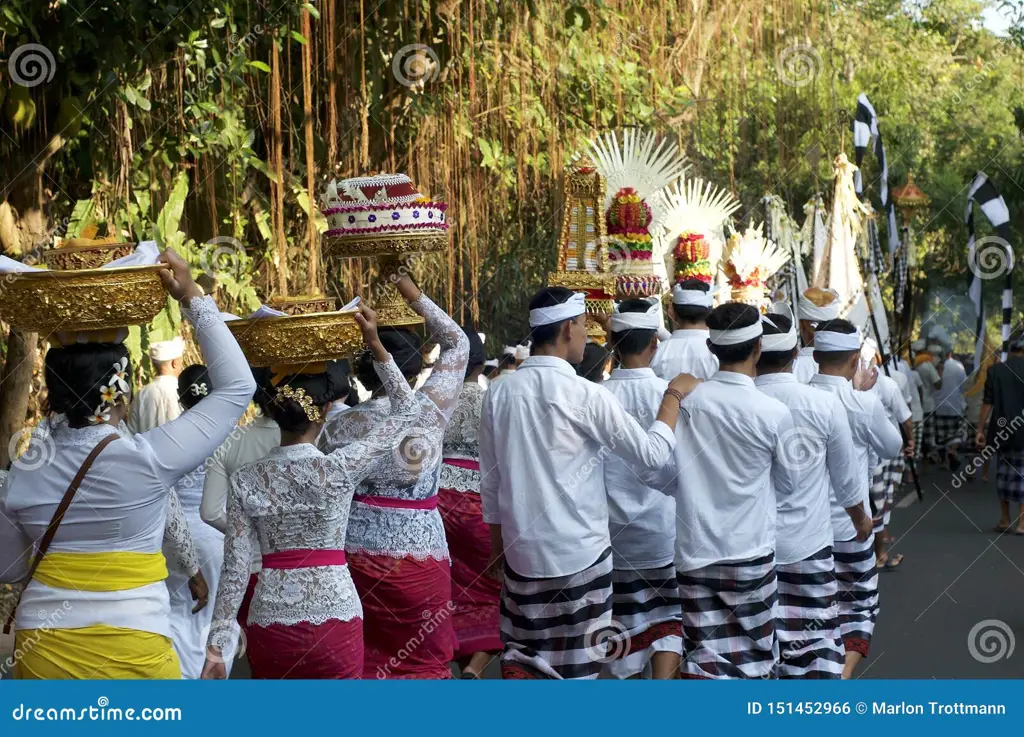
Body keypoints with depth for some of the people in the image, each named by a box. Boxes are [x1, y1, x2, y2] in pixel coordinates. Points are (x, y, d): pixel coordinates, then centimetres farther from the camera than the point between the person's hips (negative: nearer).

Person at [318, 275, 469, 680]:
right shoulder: (430, 411, -7)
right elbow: (457, 344, 5)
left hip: (354, 552, 2)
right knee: (421, 662, 6)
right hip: (418, 552, -2)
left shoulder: (341, 425, -3)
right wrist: (411, 291, 8)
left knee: (362, 660, 10)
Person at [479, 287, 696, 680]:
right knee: (575, 662, 7)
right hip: (579, 551, -4)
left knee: (524, 654, 15)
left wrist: (497, 544, 19)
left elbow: (489, 482, 7)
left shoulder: (499, 393, 0)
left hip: (522, 549, 5)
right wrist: (674, 395, 4)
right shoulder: (586, 395, -14)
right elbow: (652, 455, -8)